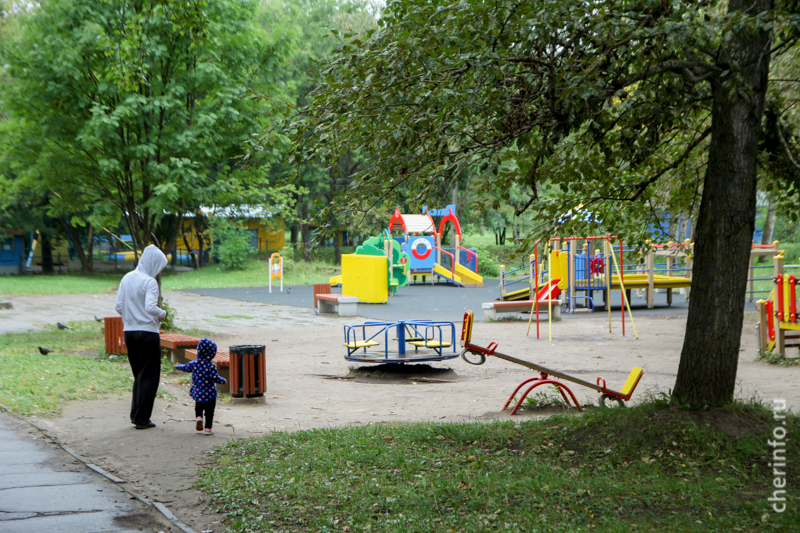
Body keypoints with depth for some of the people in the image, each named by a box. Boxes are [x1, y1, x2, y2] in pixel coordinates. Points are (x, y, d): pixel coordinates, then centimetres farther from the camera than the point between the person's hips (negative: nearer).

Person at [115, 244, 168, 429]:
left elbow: (119, 306, 9)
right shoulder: (149, 282, -14)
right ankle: (142, 419, 5)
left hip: (129, 332, 7)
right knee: (149, 377, 3)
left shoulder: (127, 278, 8)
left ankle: (135, 414, 19)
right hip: (148, 333, -7)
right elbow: (150, 307, -25)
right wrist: (163, 314, -7)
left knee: (139, 374, 18)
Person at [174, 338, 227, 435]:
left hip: (197, 393, 4)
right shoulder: (211, 366, -17)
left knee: (198, 407, 29)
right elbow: (215, 378, -23)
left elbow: (185, 368, 15)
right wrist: (223, 380, -3)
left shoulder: (193, 364, -3)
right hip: (209, 394, -4)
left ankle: (198, 417, 5)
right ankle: (208, 428, 7)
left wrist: (177, 366, 36)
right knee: (209, 411, 7)